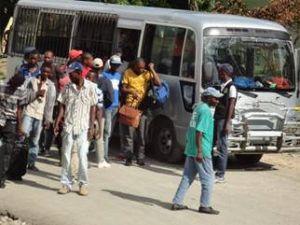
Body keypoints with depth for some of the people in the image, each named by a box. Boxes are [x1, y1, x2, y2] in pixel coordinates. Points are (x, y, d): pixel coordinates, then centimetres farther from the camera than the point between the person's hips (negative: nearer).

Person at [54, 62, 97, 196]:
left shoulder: (91, 87, -3)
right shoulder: (68, 87, 3)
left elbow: (93, 108, -1)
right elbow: (62, 106, 7)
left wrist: (91, 127, -5)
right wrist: (57, 123, -1)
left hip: (83, 128, -3)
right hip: (68, 126, 3)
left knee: (83, 156, -6)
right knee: (66, 155, 3)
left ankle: (83, 184, 7)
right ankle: (66, 183, 11)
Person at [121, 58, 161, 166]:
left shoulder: (146, 74, 2)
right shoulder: (128, 73, 2)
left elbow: (158, 82, -11)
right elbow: (123, 88, 2)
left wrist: (152, 70, -12)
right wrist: (131, 91, -17)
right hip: (130, 107, -1)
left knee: (141, 134, 6)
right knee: (129, 133, 1)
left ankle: (140, 157, 12)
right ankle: (129, 157, 4)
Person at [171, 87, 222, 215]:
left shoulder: (198, 107, 13)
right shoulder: (205, 111, -15)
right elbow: (199, 132, -22)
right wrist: (199, 152, -24)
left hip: (190, 150, 9)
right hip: (202, 151, -9)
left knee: (187, 177, 11)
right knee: (207, 178, 2)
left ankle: (177, 203, 11)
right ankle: (205, 205, 6)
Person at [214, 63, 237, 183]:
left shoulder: (231, 87, -10)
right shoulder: (222, 86, 16)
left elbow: (231, 106, -15)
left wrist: (227, 123, -19)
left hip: (224, 119, -9)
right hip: (217, 118, 9)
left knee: (222, 147, -5)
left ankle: (220, 175, -2)